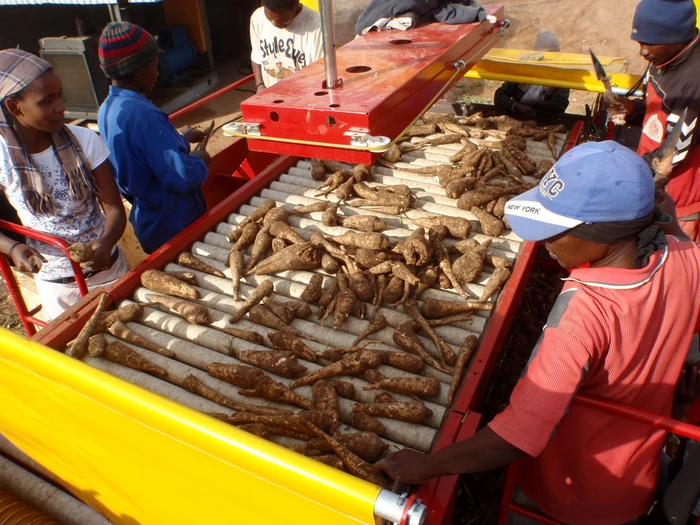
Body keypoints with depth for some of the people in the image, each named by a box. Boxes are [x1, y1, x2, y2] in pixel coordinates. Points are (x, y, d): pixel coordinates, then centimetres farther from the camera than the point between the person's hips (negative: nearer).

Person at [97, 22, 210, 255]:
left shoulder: (108, 108, 3)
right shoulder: (141, 114, -27)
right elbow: (182, 176, -31)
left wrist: (182, 139, 18)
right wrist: (200, 160, -11)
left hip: (148, 224, 9)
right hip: (174, 227, -9)